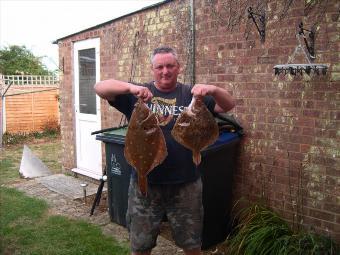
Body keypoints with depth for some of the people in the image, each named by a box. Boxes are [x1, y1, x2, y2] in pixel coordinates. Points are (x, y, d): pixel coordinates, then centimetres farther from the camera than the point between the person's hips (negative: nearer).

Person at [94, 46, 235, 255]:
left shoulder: (191, 95, 4)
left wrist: (213, 89, -24)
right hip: (144, 183, 0)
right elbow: (100, 88, -8)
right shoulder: (136, 94, 2)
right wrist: (130, 87, -27)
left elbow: (228, 105, -2)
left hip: (186, 183, 1)